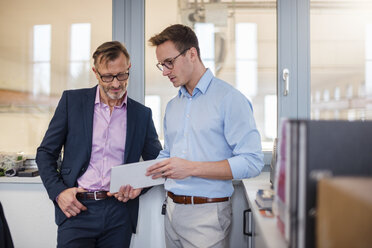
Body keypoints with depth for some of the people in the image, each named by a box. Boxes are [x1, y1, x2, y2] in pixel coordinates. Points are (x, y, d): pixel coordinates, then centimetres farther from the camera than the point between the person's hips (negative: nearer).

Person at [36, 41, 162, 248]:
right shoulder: (72, 100, 3)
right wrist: (58, 191, -8)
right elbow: (46, 153, 6)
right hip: (77, 209, -1)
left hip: (120, 213, 2)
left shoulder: (142, 114, 6)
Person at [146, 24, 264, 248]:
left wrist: (192, 168, -21)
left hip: (206, 213, -6)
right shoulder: (172, 106, 14)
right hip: (173, 210, 6)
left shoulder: (229, 98, -10)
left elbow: (252, 162, -17)